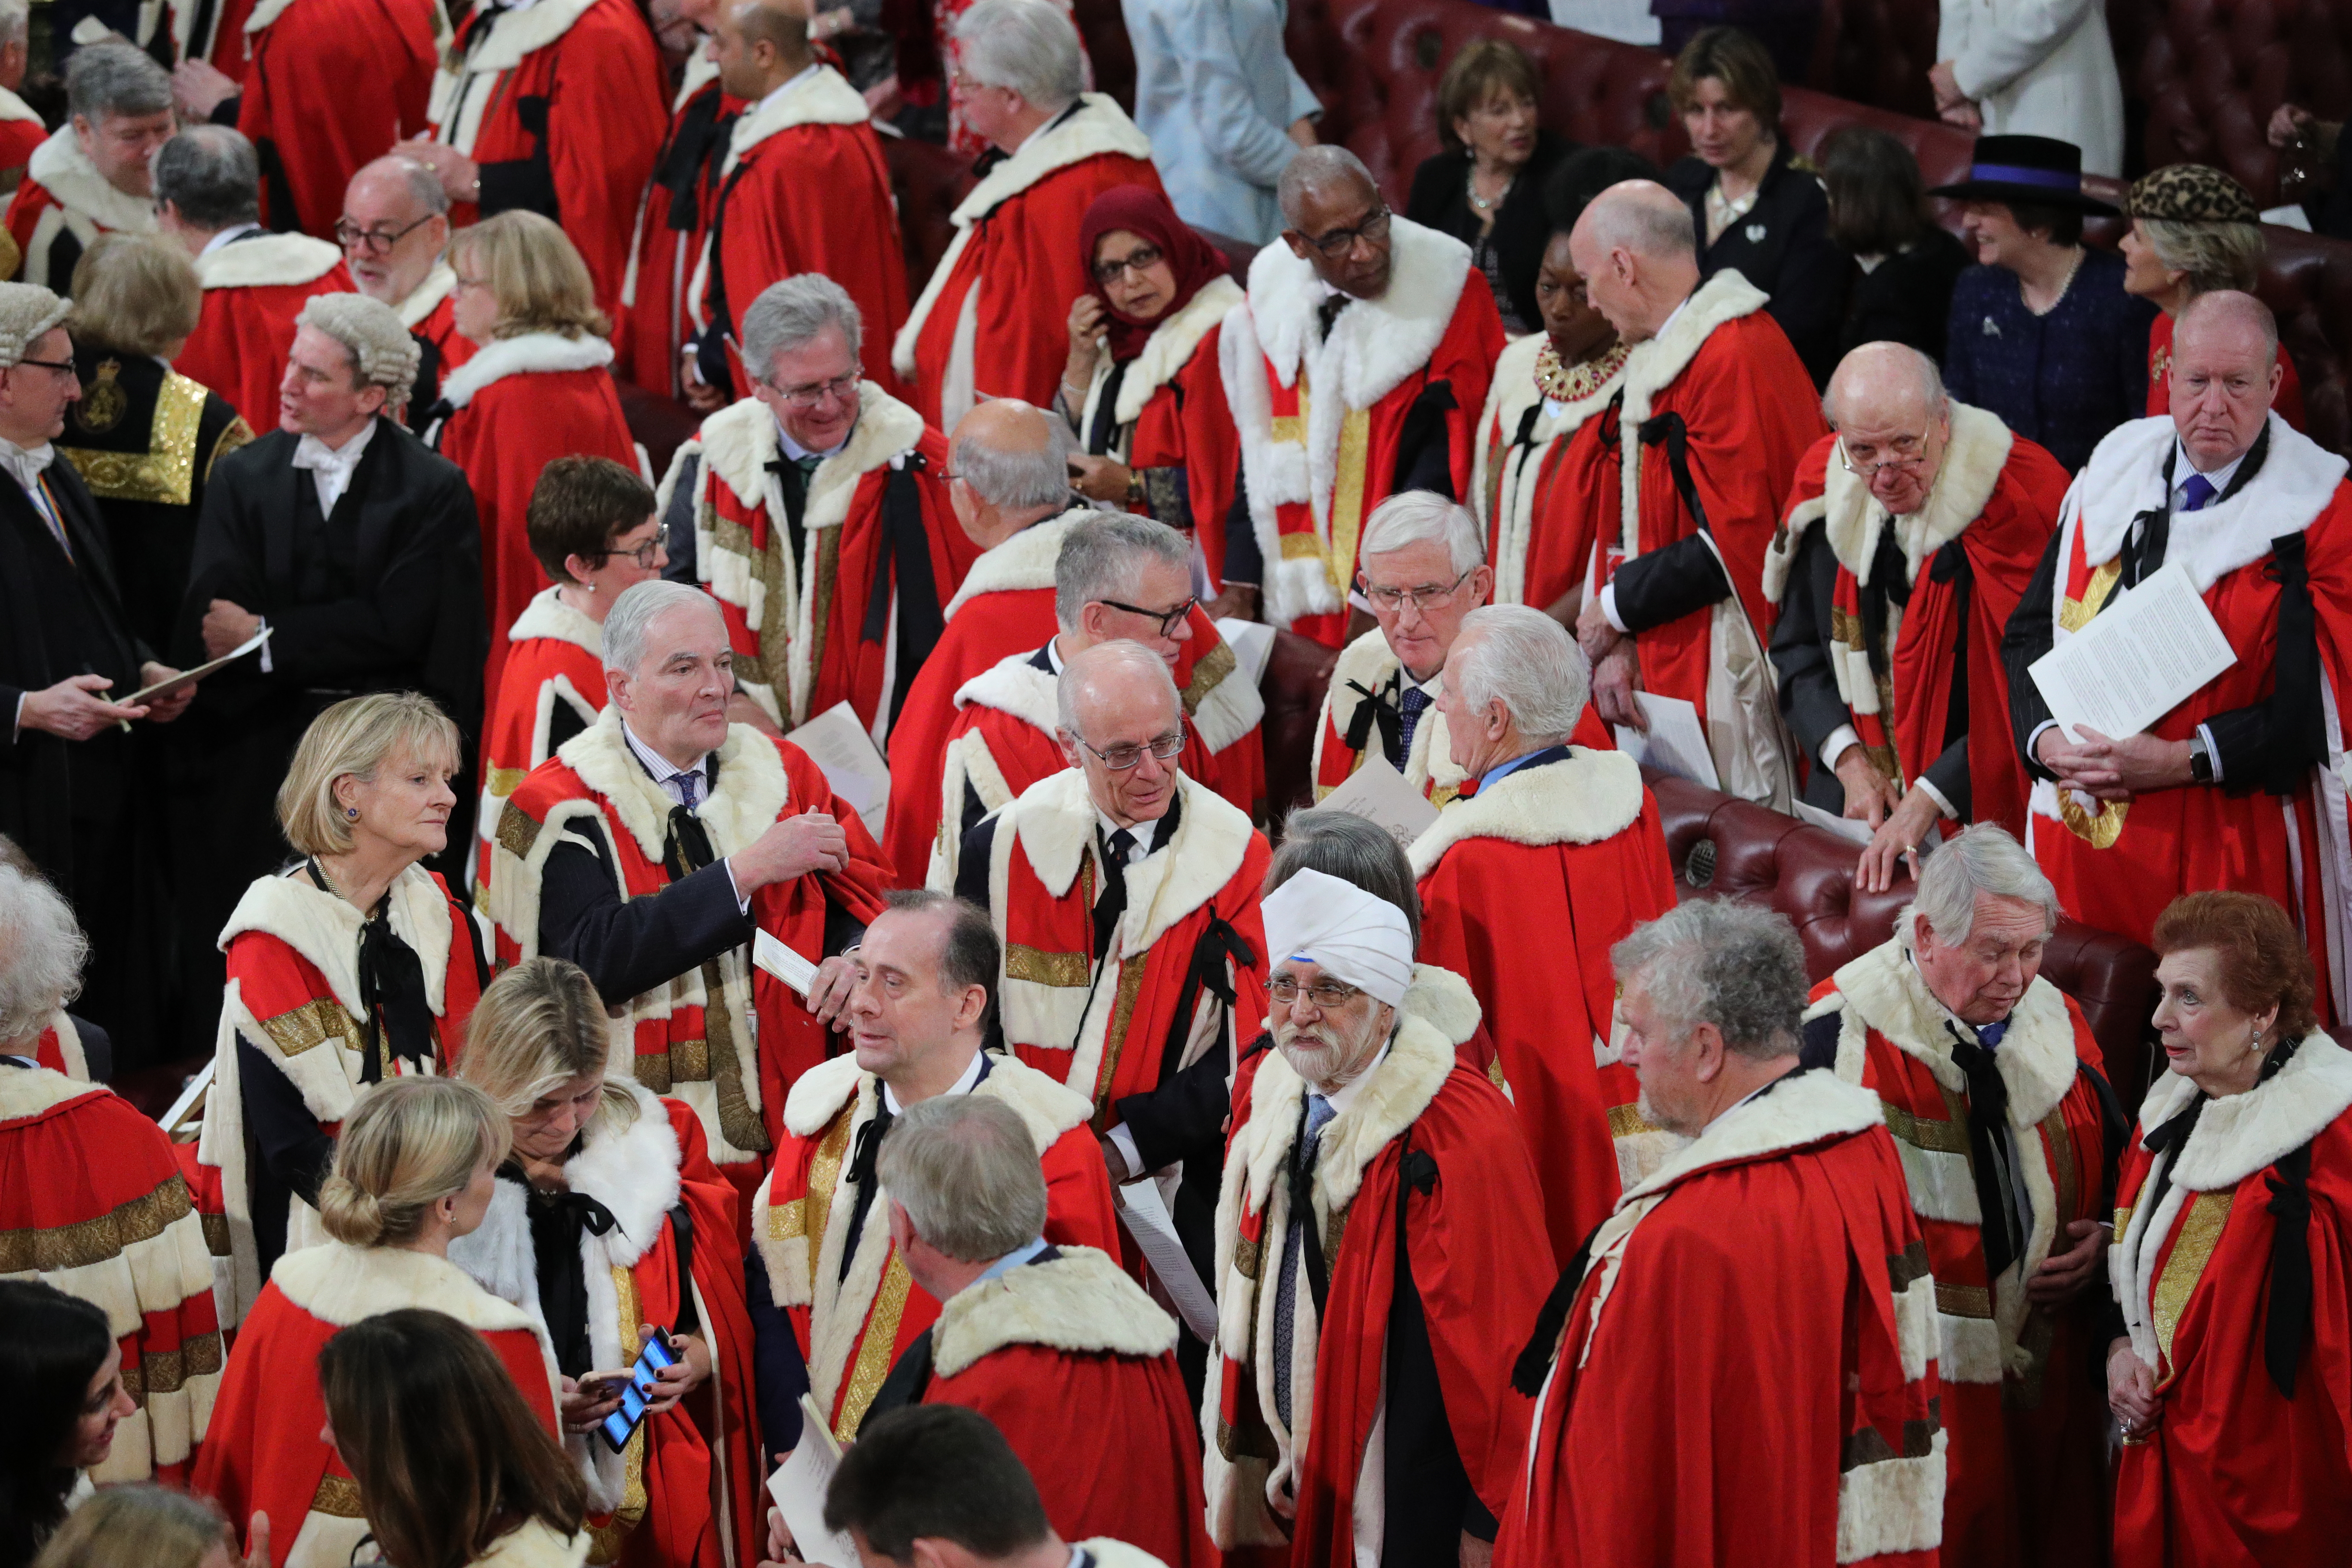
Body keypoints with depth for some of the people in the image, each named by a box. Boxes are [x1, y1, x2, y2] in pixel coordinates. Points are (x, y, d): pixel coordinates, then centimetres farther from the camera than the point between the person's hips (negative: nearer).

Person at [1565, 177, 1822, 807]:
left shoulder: (1733, 359, -17)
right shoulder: (1658, 359, 14)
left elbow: (1734, 541, -21)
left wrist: (1615, 608, -10)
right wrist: (1615, 644, -2)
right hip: (1662, 667, 9)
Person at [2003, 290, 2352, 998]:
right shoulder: (2112, 475, 7)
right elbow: (2029, 630, 10)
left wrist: (2181, 762, -19)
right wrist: (2047, 739, -9)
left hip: (2228, 855, -4)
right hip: (2081, 829, 4)